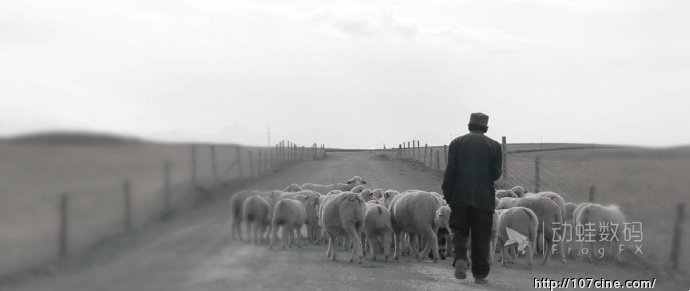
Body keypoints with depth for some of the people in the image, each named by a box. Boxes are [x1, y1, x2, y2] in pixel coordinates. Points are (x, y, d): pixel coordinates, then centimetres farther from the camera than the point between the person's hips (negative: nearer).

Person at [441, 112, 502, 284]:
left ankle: (459, 258, -15)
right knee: (481, 238, 6)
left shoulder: (457, 143, 1)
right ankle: (480, 274, 7)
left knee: (459, 232, 10)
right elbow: (496, 173, 0)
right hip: (484, 199, 0)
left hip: (460, 197, 0)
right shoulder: (495, 146, 3)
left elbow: (450, 171, -3)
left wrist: (447, 194, 4)